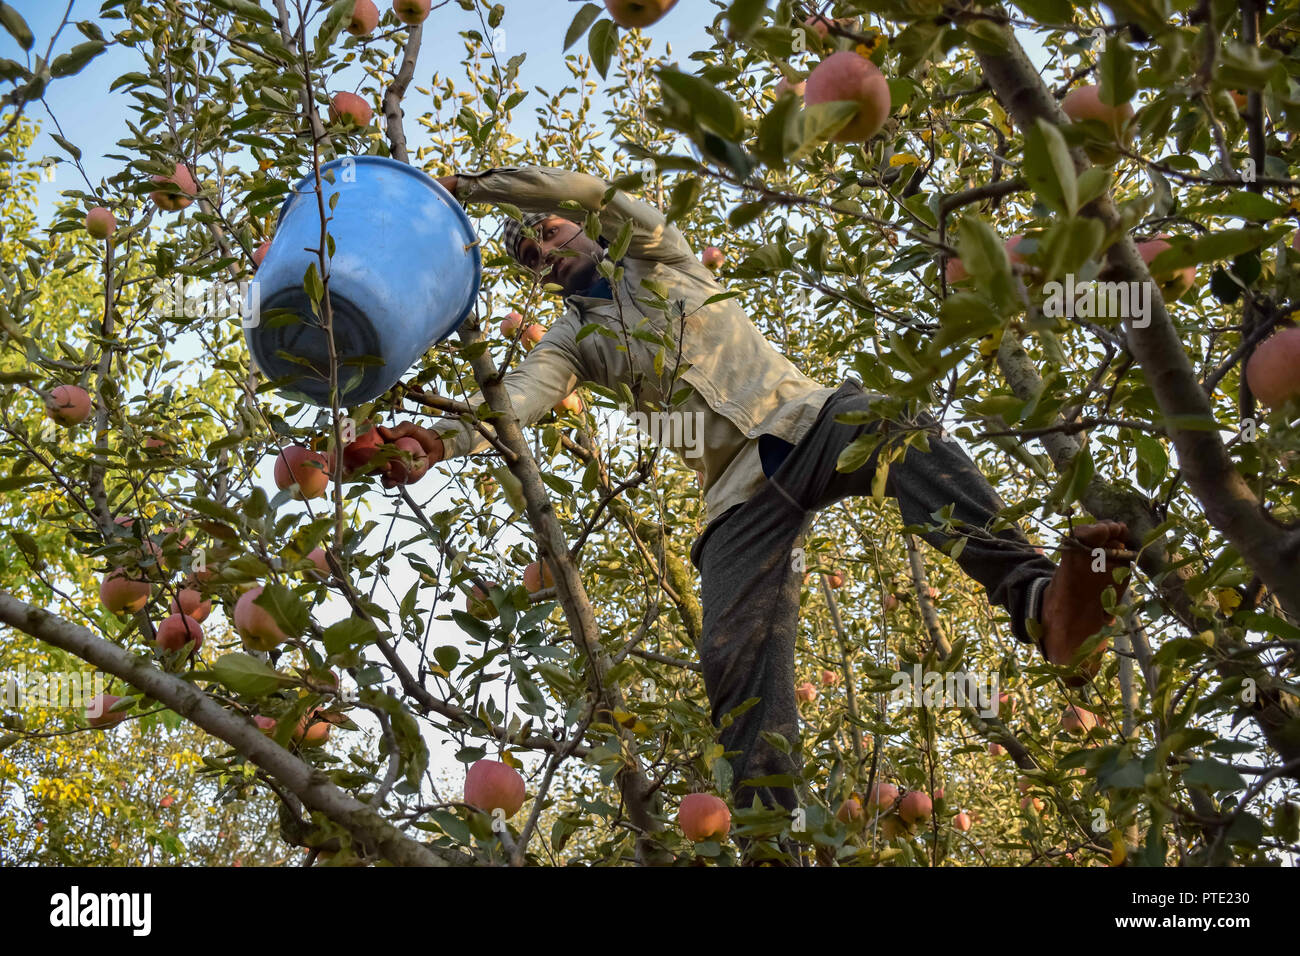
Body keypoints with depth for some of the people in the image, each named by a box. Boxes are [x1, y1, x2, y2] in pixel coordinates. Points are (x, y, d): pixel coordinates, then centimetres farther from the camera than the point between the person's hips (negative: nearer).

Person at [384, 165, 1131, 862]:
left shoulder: (659, 258, 20)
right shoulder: (574, 340, 22)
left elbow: (585, 189, 3)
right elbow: (517, 398, 2)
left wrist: (469, 184, 7)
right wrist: (444, 438, -19)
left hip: (804, 420, -2)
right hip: (740, 490, 2)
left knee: (899, 432, -37)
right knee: (734, 657, -19)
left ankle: (1039, 598, -57)